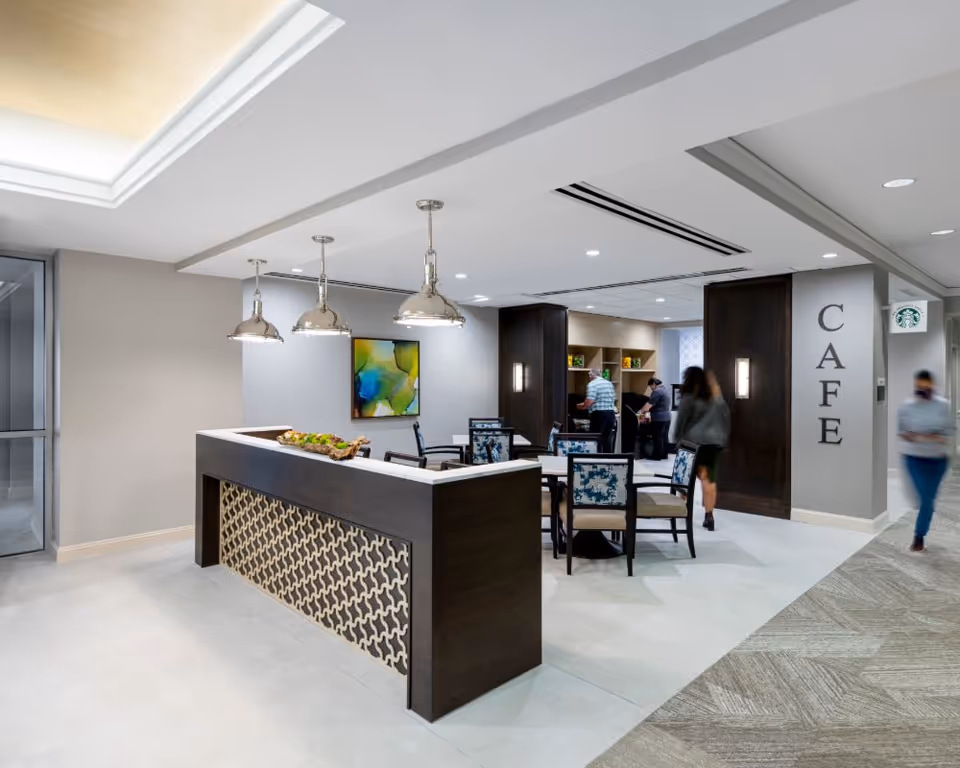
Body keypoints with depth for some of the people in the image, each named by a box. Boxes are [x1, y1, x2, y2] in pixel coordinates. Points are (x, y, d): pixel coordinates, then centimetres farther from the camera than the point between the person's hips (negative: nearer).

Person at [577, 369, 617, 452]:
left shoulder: (592, 384, -8)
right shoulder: (609, 383, 17)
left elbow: (589, 402, -18)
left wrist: (581, 406, -1)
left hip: (599, 414, -7)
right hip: (611, 413, 7)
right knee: (607, 439, 12)